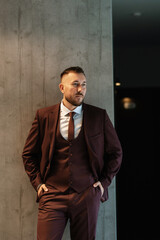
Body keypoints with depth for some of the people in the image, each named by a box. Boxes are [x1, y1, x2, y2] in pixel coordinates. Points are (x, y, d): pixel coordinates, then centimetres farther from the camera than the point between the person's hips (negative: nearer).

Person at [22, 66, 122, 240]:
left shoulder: (99, 116, 3)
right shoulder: (44, 116, 3)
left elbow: (115, 153, 12)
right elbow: (29, 154, 12)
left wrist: (104, 181, 4)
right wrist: (37, 182, 3)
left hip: (87, 195, 1)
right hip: (52, 195, 0)